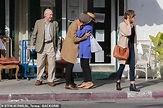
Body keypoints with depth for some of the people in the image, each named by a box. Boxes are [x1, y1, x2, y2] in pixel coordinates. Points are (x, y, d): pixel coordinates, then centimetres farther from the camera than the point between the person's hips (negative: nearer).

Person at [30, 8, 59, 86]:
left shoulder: (55, 23, 6)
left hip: (51, 45, 1)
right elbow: (34, 34, 7)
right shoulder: (38, 22, 3)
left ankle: (50, 80, 9)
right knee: (40, 64, 4)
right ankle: (39, 79, 16)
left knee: (52, 63, 0)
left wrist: (57, 45, 9)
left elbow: (56, 35, 12)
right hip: (41, 45, 0)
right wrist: (32, 44, 2)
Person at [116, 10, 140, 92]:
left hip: (132, 48, 6)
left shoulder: (133, 25, 12)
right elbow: (128, 33, -24)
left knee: (132, 66, -1)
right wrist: (128, 23, -15)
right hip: (124, 48, -6)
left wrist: (135, 47, 14)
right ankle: (118, 83, 21)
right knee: (122, 66, 3)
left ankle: (132, 85, -1)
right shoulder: (122, 25, -8)